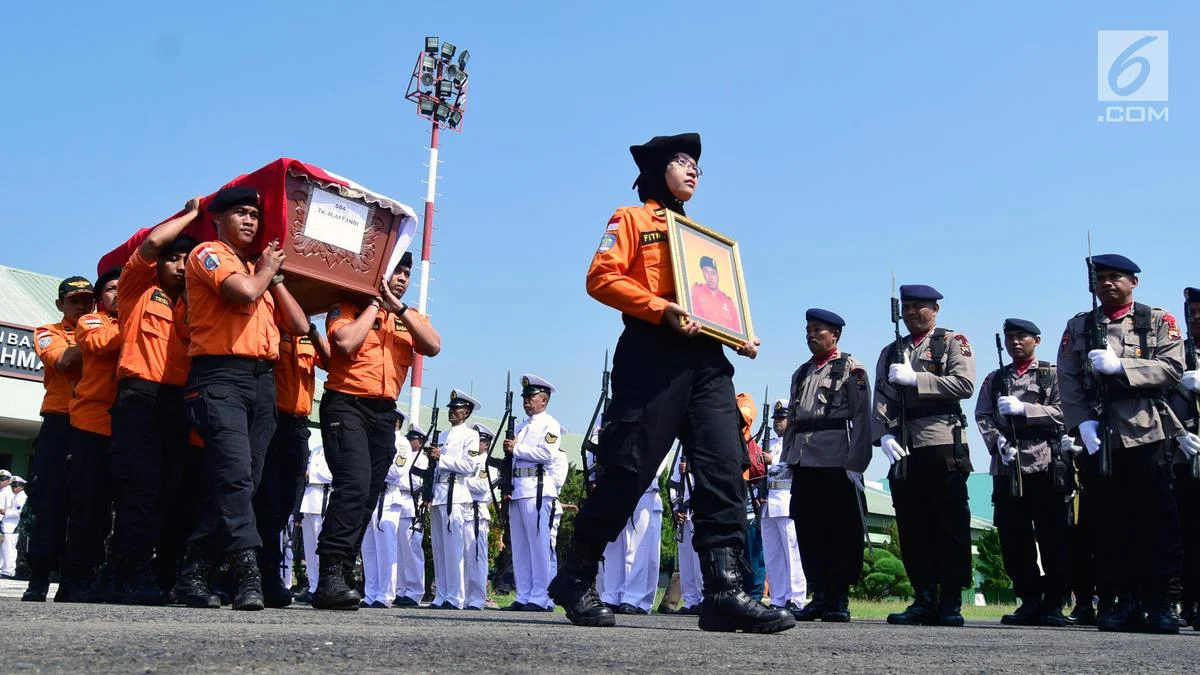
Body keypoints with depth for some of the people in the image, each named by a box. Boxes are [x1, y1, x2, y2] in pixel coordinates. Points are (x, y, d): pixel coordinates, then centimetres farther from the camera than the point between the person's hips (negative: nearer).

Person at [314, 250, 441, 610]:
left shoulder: (410, 317, 19)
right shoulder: (349, 308, 5)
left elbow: (433, 346, -1)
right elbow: (346, 342, -16)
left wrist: (399, 308, -5)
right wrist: (376, 303, -5)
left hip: (385, 413, 6)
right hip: (346, 404, -6)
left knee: (367, 495, 4)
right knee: (354, 485, -22)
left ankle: (339, 577, 11)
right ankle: (330, 577, -23)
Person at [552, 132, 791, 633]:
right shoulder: (631, 220, 9)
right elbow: (602, 278, -6)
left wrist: (742, 335, 8)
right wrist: (662, 309, -19)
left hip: (708, 359, 7)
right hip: (654, 355, -6)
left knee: (725, 470, -8)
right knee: (629, 470, -7)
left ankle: (724, 592, -11)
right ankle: (574, 579, 8)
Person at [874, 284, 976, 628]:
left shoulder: (953, 342, 9)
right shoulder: (891, 352, 21)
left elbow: (965, 384, -7)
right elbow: (881, 399, 10)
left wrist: (914, 378, -12)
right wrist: (884, 434, -6)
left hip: (943, 445, -4)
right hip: (903, 449, 4)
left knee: (950, 525, -4)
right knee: (912, 527, 2)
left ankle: (951, 603, 1)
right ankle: (924, 599, 7)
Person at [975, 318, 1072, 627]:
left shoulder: (1052, 374, 9)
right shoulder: (994, 379, 18)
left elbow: (1061, 413, -3)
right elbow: (982, 416, 8)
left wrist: (1022, 408, -15)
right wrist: (998, 441, -10)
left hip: (1046, 465, -3)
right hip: (1006, 466, 3)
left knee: (1052, 538, -3)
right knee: (1013, 538, 2)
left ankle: (1054, 604, 6)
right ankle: (1029, 601, 12)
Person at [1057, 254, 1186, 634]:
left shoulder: (1158, 322, 11)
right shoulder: (1078, 327, 15)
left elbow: (1172, 368, -4)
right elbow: (1067, 380, 6)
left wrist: (1119, 365, -15)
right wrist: (1083, 422, -8)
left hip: (1147, 432, -1)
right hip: (1098, 436, 2)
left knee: (1155, 518, -3)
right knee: (1109, 522, 0)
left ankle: (1159, 603, 4)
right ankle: (1122, 602, 6)